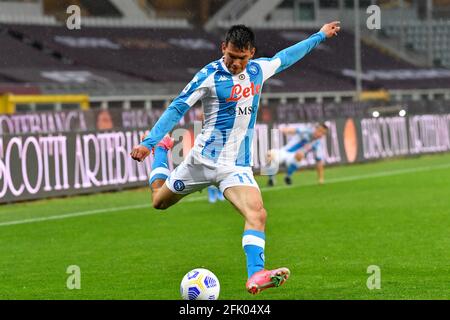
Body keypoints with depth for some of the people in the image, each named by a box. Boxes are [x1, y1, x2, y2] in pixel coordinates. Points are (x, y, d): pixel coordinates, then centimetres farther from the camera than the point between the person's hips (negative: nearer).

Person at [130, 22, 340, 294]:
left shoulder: (259, 70, 3)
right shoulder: (210, 75, -13)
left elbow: (285, 57, 24)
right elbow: (177, 108, -12)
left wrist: (320, 36, 32)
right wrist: (148, 143, -19)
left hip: (238, 165, 2)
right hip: (204, 158, -2)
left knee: (257, 214, -24)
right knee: (159, 201, 17)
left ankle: (255, 275, -33)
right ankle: (162, 149, 45)